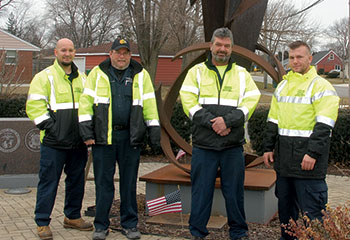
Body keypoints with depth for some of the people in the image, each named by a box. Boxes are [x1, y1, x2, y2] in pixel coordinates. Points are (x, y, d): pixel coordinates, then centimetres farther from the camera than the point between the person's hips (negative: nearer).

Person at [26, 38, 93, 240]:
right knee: (49, 181, -2)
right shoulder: (44, 77, -2)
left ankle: (73, 217, 28)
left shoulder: (82, 78, 15)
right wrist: (50, 127, -15)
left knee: (77, 180, 13)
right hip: (54, 142, -6)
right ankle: (43, 223, 7)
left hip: (78, 141, 6)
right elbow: (34, 106, -9)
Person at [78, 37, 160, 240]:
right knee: (103, 182, 4)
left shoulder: (141, 75, 10)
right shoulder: (97, 73, 7)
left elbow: (149, 104, 9)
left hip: (130, 137, 1)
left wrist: (154, 130, 2)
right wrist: (86, 131, -5)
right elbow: (86, 101, 3)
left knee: (129, 182, 8)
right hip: (103, 137, -1)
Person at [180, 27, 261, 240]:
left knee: (234, 191, 7)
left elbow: (250, 102, 0)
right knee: (201, 190, 5)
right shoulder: (197, 72, 8)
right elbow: (189, 103, -3)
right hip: (203, 144, -1)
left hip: (233, 145, 1)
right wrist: (212, 124, -14)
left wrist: (227, 120, -15)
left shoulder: (242, 74, 11)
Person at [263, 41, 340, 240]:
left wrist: (313, 153, -21)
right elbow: (273, 120, 20)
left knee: (310, 207, -6)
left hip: (307, 157, -7)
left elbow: (324, 125, -14)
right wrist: (269, 147, 15)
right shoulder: (283, 85, 17)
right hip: (284, 156, 7)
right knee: (285, 202, 16)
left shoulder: (321, 86, -6)